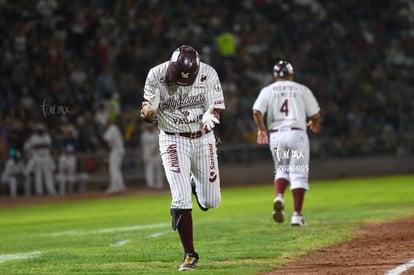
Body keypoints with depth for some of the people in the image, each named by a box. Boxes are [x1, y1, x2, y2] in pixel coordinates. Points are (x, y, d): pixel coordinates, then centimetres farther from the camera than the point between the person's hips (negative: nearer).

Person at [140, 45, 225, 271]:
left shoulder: (208, 74, -13)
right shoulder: (157, 76, -15)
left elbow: (217, 105, -8)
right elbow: (147, 116, -11)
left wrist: (211, 116, -32)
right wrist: (149, 109, -35)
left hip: (203, 139, 2)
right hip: (173, 141, -2)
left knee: (211, 201, 5)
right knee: (181, 200, -12)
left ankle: (196, 185, 41)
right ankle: (190, 255, 0)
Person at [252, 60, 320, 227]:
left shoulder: (268, 90, 8)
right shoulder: (302, 89, 7)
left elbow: (257, 111, -6)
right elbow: (315, 114, 4)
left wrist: (261, 129, 8)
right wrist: (314, 123, 26)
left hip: (275, 135, 2)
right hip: (297, 133, -2)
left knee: (281, 169, 20)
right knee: (298, 174, 1)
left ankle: (279, 197, -8)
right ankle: (297, 215, -7)